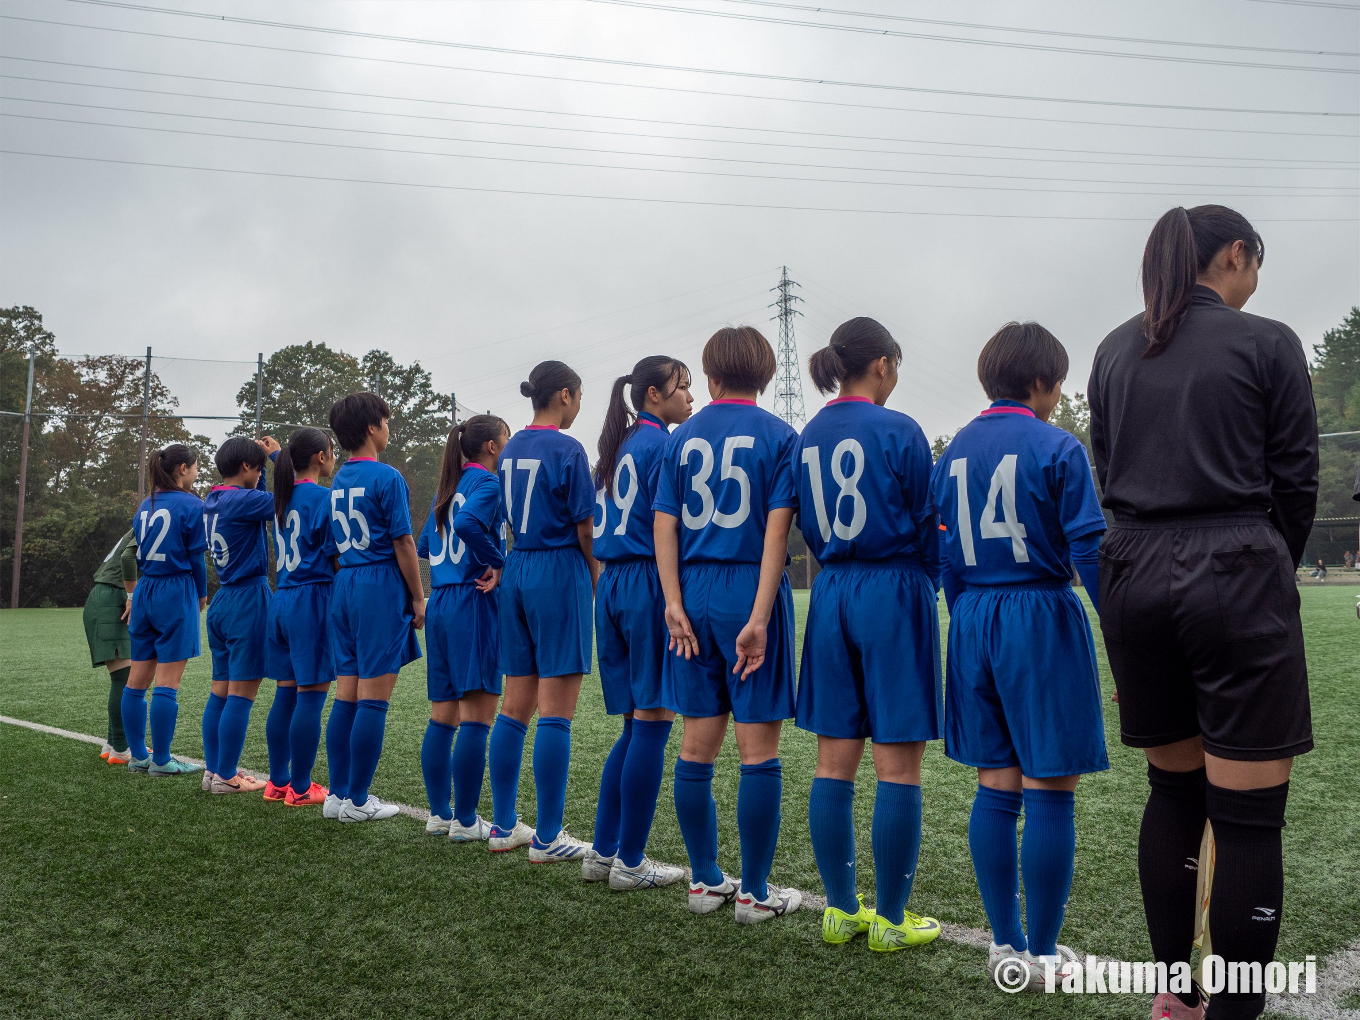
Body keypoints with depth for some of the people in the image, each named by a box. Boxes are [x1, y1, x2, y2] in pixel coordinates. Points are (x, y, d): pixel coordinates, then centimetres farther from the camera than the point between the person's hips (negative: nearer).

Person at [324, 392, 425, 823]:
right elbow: (403, 542, -10)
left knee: (346, 697, 10)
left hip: (343, 588, 8)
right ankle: (357, 800, 2)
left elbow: (340, 541, 17)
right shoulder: (387, 477, -10)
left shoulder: (338, 480, 13)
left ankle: (338, 794, 15)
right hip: (381, 589, -8)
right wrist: (418, 598, -5)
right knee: (374, 700, -2)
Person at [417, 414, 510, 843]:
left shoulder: (447, 487, 17)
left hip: (440, 606, 9)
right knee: (477, 716, -5)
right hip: (475, 603, -9)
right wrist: (497, 563, -16)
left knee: (443, 716, 11)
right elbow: (469, 521, -27)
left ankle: (439, 814, 18)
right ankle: (465, 821, -2)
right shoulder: (487, 482, -8)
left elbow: (424, 545, 22)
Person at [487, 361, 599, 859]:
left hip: (516, 572, 8)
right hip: (559, 574, -8)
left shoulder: (509, 449, 12)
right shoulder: (567, 449, -10)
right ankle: (548, 837, 2)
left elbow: (512, 522, 15)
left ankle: (504, 826, 18)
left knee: (515, 706, 12)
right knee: (556, 711, -3)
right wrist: (597, 577, 4)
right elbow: (584, 526, -9)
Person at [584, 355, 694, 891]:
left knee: (636, 722, 14)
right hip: (649, 585, -9)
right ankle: (629, 863, 4)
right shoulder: (660, 443, -8)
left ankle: (603, 852, 17)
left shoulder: (618, 446, 18)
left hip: (611, 585, 9)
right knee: (653, 721, -2)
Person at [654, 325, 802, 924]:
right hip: (751, 590, -4)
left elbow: (664, 525, 2)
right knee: (759, 750, 3)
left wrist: (675, 605, -1)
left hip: (693, 593, 4)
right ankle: (754, 893, 11)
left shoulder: (682, 438, 9)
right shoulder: (779, 436, -2)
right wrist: (760, 616, -14)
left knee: (697, 746, 11)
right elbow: (777, 528, -11)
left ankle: (704, 881, 22)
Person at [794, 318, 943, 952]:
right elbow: (926, 526, -3)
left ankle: (840, 910, 18)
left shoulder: (807, 438, 9)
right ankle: (890, 920, 10)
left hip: (831, 596, 6)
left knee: (834, 762, 10)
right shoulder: (899, 432, -8)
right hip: (894, 595, -6)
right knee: (897, 767, 2)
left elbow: (810, 530, 12)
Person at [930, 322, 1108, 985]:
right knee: (1049, 793, 3)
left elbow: (945, 556, 11)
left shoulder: (953, 452, 9)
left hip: (973, 622, 6)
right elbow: (1091, 549, -11)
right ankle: (1042, 953, 11)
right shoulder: (1058, 449, -8)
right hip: (1042, 620, -6)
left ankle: (1005, 943, 20)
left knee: (995, 789, 12)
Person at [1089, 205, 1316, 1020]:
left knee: (1173, 790, 17)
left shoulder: (1114, 352, 12)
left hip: (1134, 577, 6)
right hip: (1234, 577, -5)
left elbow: (1109, 474, 13)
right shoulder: (1268, 344, -1)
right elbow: (1296, 481, 0)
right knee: (1249, 814, 0)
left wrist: (1157, 550, 16)